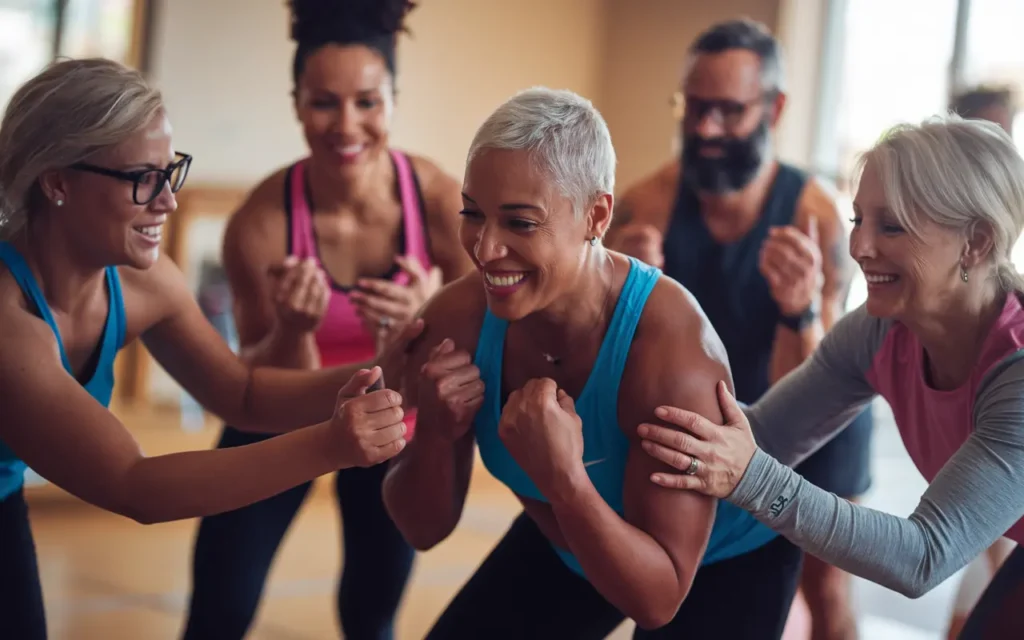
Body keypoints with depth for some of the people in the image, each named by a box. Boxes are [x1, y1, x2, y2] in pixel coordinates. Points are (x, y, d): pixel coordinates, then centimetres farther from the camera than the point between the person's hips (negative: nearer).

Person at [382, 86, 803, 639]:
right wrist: (435, 437, -30)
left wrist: (562, 478, -46)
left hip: (724, 560, -4)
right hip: (566, 544, 4)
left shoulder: (673, 349, -37)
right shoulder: (456, 319, -23)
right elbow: (424, 530, -10)